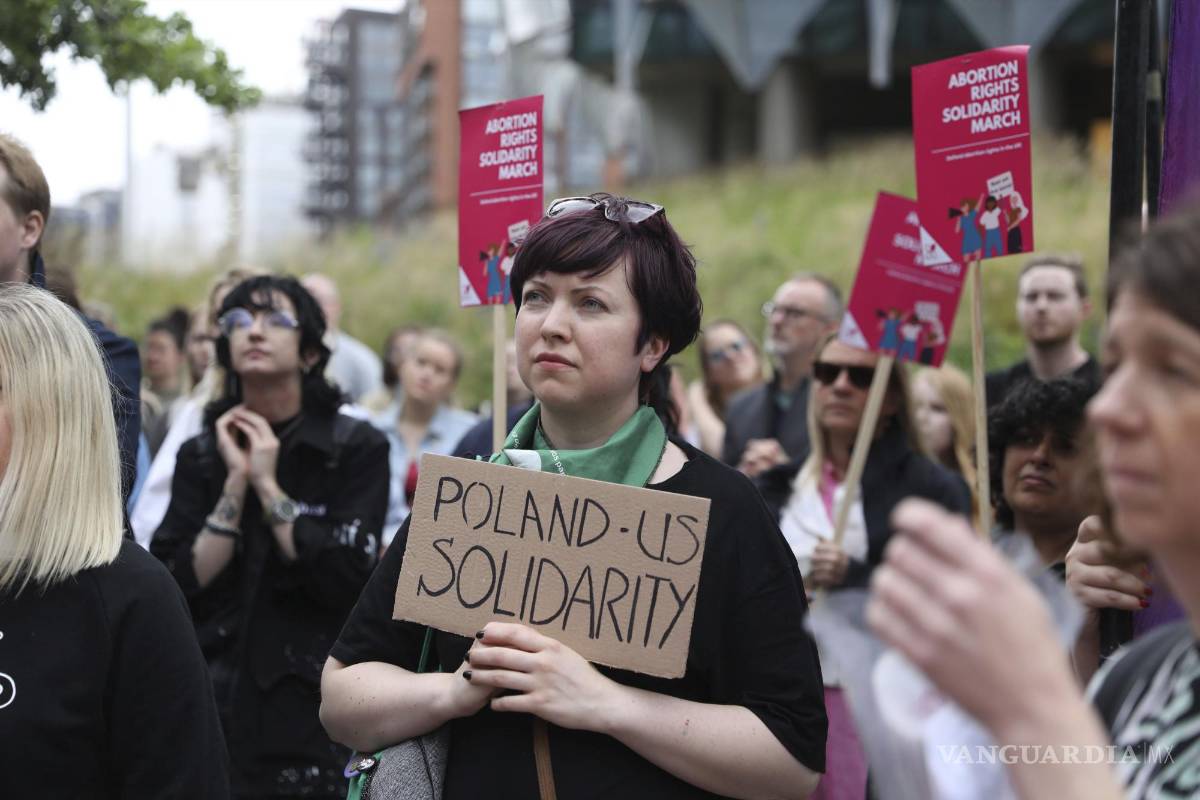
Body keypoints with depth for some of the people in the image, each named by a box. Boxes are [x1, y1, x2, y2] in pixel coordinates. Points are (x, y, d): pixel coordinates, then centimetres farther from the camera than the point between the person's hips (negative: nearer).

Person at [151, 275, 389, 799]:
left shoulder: (358, 449, -3)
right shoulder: (200, 455, 6)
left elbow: (350, 581, -15)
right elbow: (179, 588, -4)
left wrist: (268, 485, -13)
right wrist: (235, 483, -11)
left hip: (316, 712, -2)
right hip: (214, 702, 3)